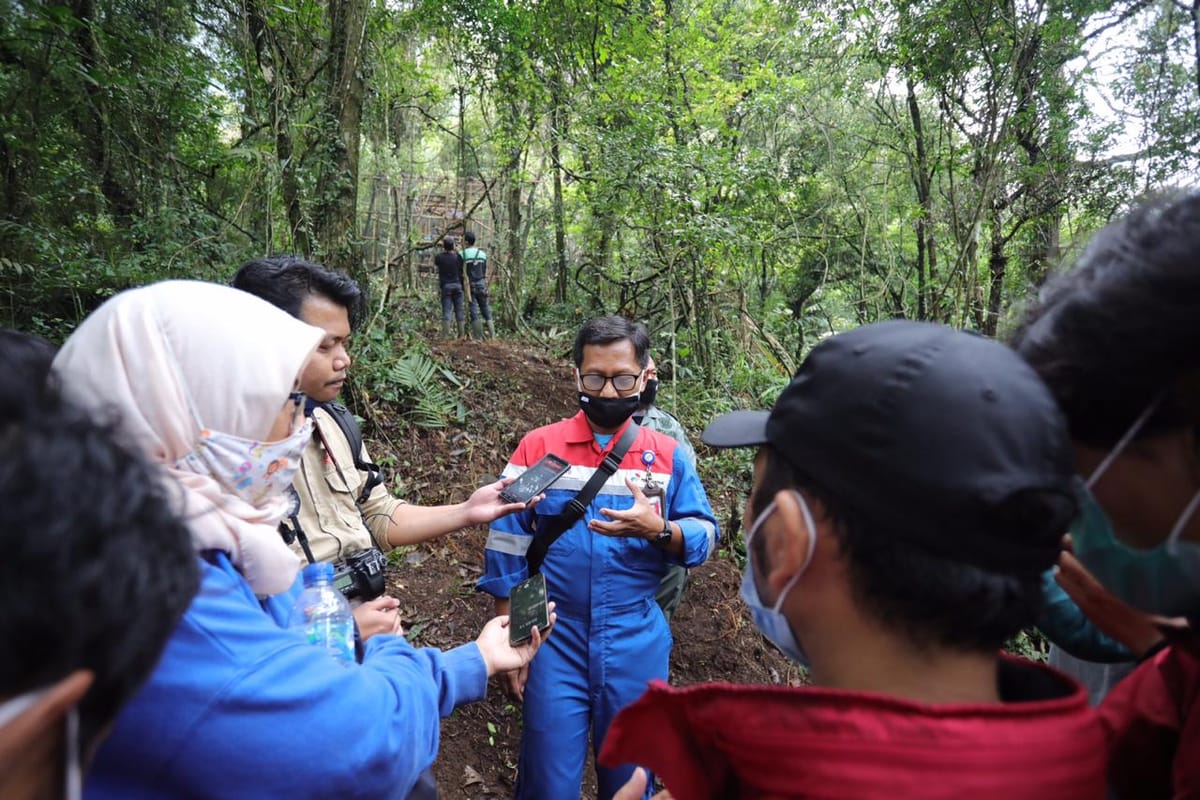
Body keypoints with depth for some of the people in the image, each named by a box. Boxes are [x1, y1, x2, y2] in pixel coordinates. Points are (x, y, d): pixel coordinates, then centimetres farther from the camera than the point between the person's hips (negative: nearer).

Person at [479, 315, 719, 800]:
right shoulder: (537, 448, -4)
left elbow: (705, 536, 0)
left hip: (636, 647, 2)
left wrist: (657, 530, -21)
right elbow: (507, 549, -2)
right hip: (555, 643, -1)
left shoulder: (668, 456, -1)